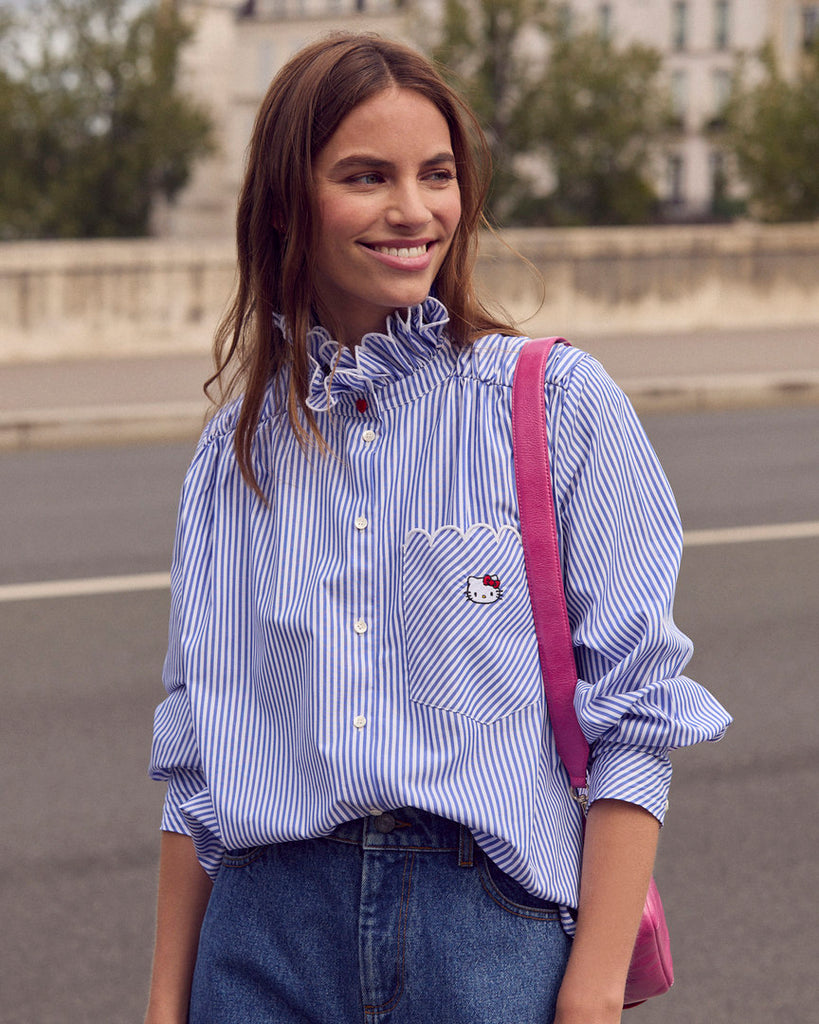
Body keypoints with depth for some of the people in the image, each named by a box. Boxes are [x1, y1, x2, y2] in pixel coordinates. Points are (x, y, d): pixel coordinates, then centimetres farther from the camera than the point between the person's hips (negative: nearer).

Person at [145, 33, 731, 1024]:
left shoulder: (562, 402, -2)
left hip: (494, 936, -2)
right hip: (268, 935, 3)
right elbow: (196, 759, 12)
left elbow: (633, 719, -5)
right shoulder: (237, 447, 9)